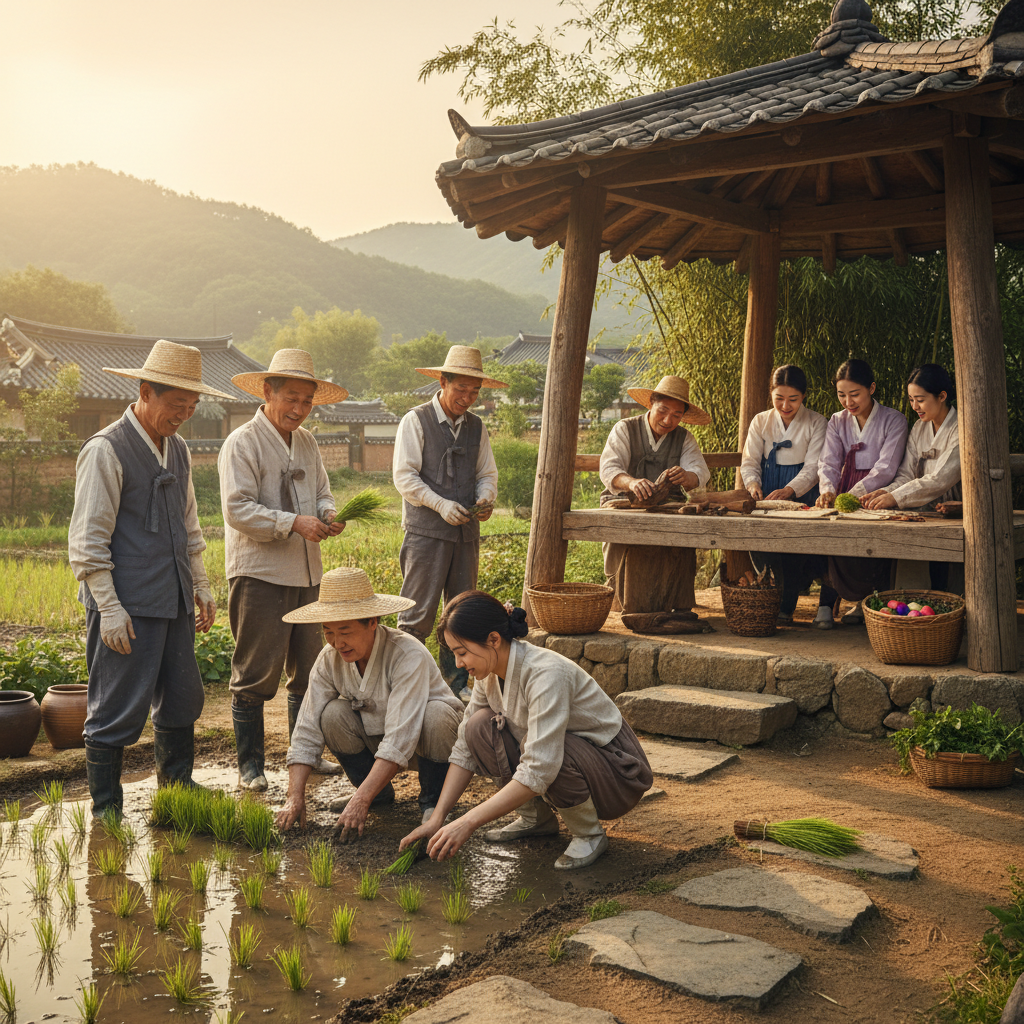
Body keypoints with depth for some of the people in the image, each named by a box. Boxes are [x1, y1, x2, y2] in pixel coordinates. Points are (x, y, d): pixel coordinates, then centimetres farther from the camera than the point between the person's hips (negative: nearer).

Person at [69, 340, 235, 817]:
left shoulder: (177, 450, 14)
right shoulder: (105, 451, -11)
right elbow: (87, 539, -13)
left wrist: (200, 585, 20)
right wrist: (109, 607, -17)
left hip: (173, 602, 8)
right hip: (127, 607, -8)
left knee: (182, 701, 15)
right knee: (118, 712, -2)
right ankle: (106, 814, 11)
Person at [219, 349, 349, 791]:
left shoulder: (306, 443, 14)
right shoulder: (242, 444, -9)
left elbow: (323, 493, 19)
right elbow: (238, 509, -17)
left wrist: (327, 515, -4)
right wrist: (294, 523, -23)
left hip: (306, 572, 7)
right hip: (260, 574, -7)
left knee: (308, 670, 14)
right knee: (255, 674, -2)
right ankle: (250, 765, 9)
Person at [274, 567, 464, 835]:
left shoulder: (408, 655, -34)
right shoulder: (330, 659, -17)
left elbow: (399, 741, -40)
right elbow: (307, 730, -15)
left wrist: (360, 800, -45)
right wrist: (295, 798, -26)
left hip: (424, 737, -4)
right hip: (375, 737, 4)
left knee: (435, 714, -36)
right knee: (332, 714, -23)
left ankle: (432, 800, -9)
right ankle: (380, 794, -1)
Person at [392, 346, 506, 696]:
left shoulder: (476, 426, 14)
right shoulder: (416, 421, -2)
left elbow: (487, 474, 15)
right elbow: (404, 476, -7)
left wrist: (486, 499, -8)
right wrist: (441, 504, -18)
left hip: (466, 532, 6)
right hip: (426, 532, -5)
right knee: (418, 613, -6)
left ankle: (457, 686, 19)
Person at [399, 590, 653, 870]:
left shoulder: (546, 674, -31)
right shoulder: (490, 673, -6)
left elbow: (539, 771, -36)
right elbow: (465, 749, 0)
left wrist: (468, 823, -35)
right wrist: (437, 818, -8)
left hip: (618, 773, -7)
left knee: (537, 746, -36)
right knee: (480, 727, -13)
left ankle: (589, 833, -9)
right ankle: (536, 818, 6)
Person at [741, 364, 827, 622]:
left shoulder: (817, 423, 3)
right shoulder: (761, 421, 13)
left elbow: (813, 468, -6)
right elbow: (749, 461, 9)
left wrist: (788, 491, -24)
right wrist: (753, 484, -14)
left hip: (801, 495, -2)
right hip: (766, 496, 2)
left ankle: (786, 605, -17)